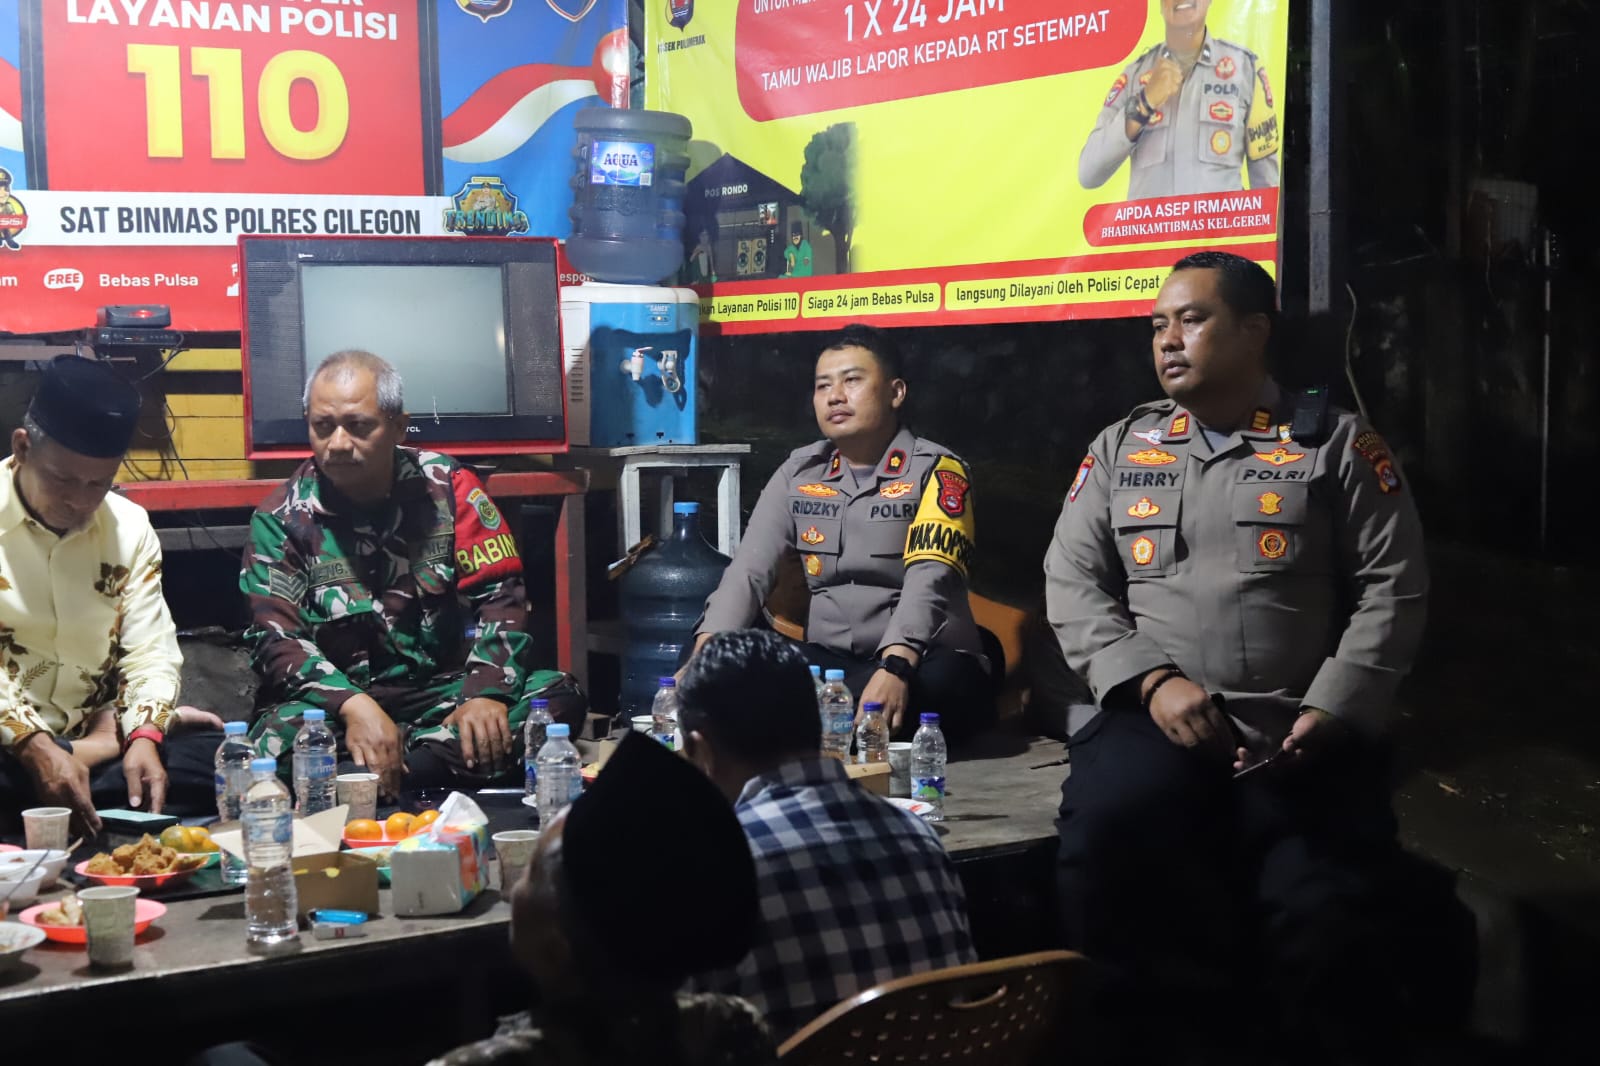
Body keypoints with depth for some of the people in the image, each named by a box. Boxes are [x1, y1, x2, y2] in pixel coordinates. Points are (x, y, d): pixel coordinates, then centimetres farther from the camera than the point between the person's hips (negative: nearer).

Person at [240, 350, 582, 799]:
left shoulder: (449, 488, 1)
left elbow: (499, 596, -2)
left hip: (444, 690, 2)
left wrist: (485, 693, -22)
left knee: (559, 697, -25)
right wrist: (353, 705, -29)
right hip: (338, 699, -2)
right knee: (278, 739, -35)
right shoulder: (282, 517, -1)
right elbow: (274, 635, -11)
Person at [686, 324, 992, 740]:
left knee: (943, 678, -37)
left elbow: (929, 580, -22)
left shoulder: (935, 471, -7)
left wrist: (895, 669, -40)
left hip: (920, 664, -2)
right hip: (827, 660, 2)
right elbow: (748, 570, -1)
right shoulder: (798, 471, 8)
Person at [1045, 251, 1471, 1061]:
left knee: (1333, 919, -23)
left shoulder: (1339, 446, 9)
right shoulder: (1121, 448, 17)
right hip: (1154, 720, 1)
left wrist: (1332, 713, -11)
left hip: (1302, 734, -1)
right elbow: (1071, 581, 8)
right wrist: (1153, 682, -9)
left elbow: (1392, 588, 3)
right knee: (1105, 846, -31)